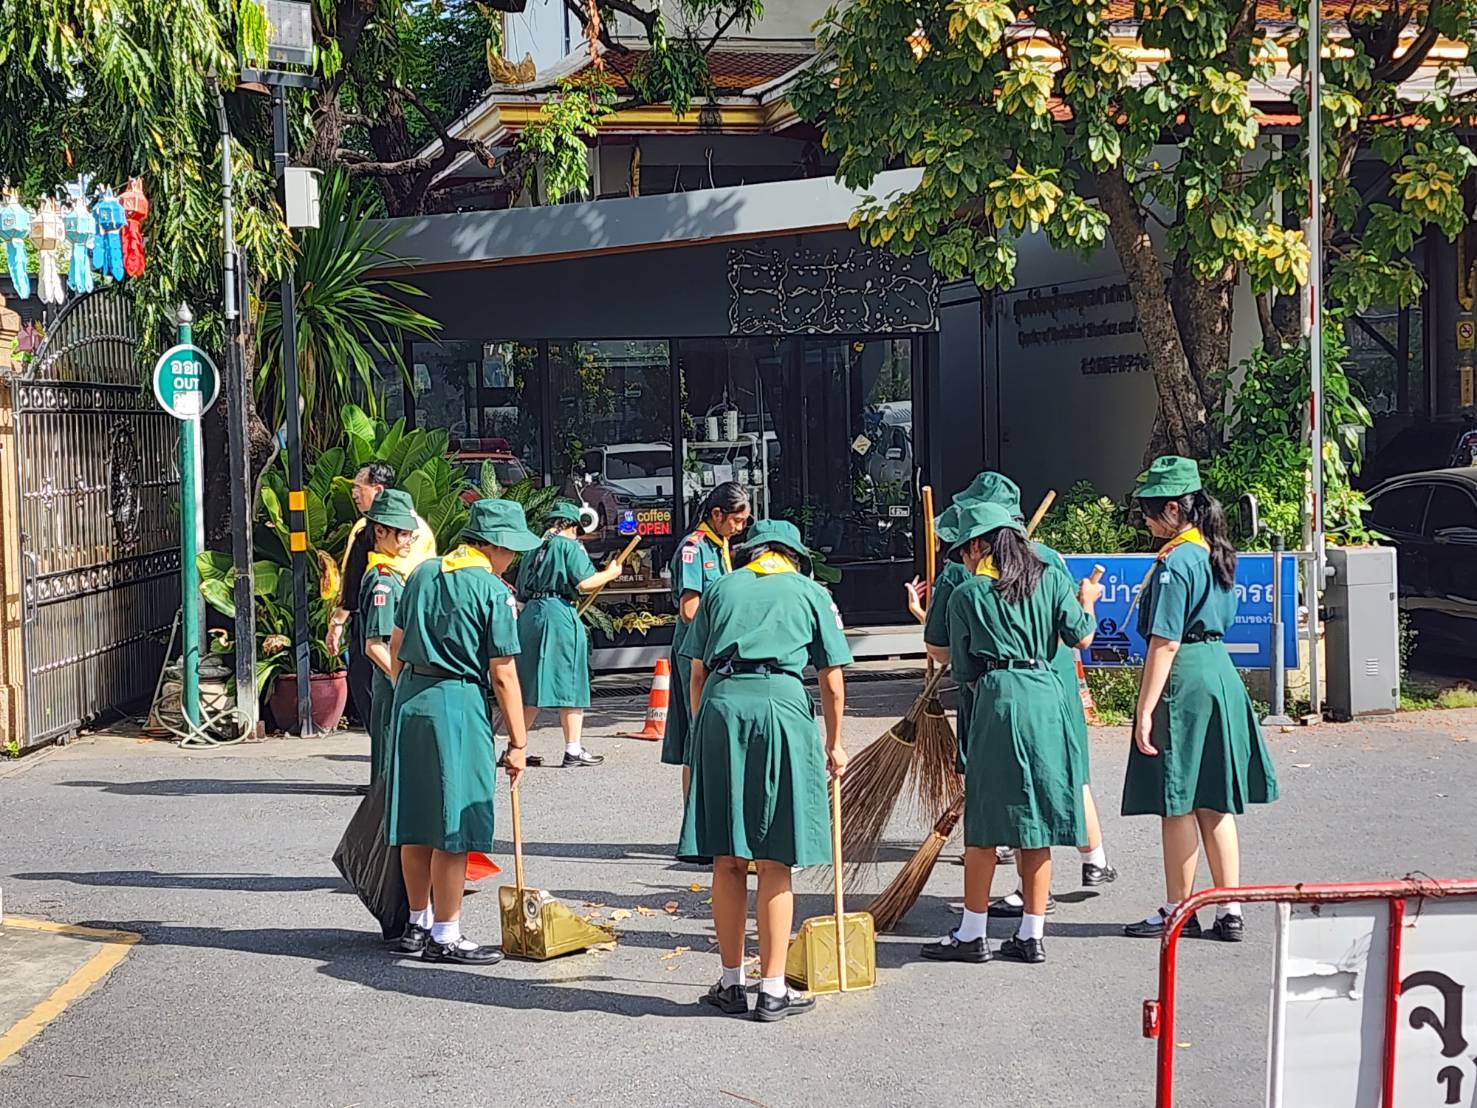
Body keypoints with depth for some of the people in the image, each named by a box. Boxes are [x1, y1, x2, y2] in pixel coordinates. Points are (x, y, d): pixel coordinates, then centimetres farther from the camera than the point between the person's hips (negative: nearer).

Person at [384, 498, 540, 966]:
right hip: (459, 703, -7)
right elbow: (503, 676, -10)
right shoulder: (493, 591, -9)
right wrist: (517, 742, -5)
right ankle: (445, 935, 4)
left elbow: (397, 647, 15)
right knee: (453, 826, 0)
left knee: (416, 823, 14)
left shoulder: (423, 574, 10)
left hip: (409, 699, 7)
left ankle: (418, 923, 26)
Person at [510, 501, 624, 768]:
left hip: (528, 615, 7)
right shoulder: (570, 545, -2)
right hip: (559, 614, -7)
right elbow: (585, 583, -12)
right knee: (570, 684, 0)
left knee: (531, 686, 13)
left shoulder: (533, 549, 20)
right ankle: (573, 750, 0)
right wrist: (610, 573, 3)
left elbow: (521, 592, 21)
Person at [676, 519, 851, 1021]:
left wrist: (701, 730, 23)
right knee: (775, 863, 3)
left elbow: (697, 673, 15)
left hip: (720, 704, 2)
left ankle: (731, 983, 16)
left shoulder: (720, 589, 20)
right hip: (782, 702, -2)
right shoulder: (811, 592, 16)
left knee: (727, 858, 9)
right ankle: (773, 991, 5)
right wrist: (834, 745, 27)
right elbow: (832, 682, 15)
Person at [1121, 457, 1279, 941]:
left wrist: (1145, 710, -18)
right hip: (1220, 672, 9)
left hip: (1182, 682, -9)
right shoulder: (1215, 553, 11)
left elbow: (1165, 643, -19)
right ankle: (1230, 911, 15)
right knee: (1214, 803, 12)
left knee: (1177, 804, 2)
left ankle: (1178, 911, 11)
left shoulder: (1174, 563, -16)